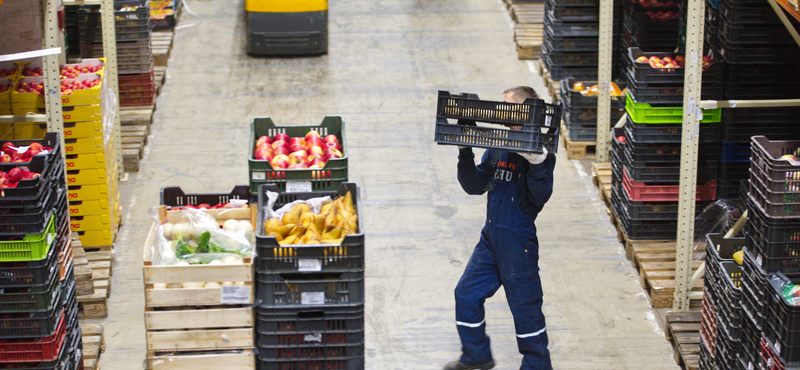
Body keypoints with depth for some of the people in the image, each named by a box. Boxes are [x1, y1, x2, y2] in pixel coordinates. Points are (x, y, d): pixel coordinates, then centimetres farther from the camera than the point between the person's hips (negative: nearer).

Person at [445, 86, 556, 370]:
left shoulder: (539, 151, -11)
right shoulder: (496, 147, 8)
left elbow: (540, 197, -20)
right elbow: (475, 185, 10)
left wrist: (536, 163, -32)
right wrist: (465, 155, -2)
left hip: (518, 241, -7)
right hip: (491, 237, 7)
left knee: (524, 303, 2)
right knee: (467, 293, 11)